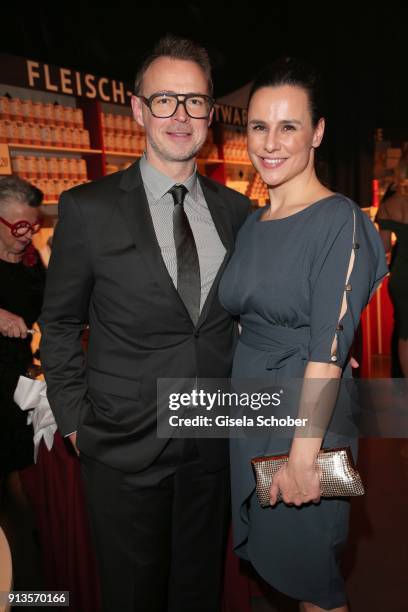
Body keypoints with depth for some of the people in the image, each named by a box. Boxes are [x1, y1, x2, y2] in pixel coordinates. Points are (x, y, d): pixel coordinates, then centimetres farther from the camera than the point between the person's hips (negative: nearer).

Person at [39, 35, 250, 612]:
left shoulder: (236, 210, 2)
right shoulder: (88, 208, -8)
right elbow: (59, 324, -2)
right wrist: (75, 421, -3)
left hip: (215, 445, 3)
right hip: (125, 449, -2)